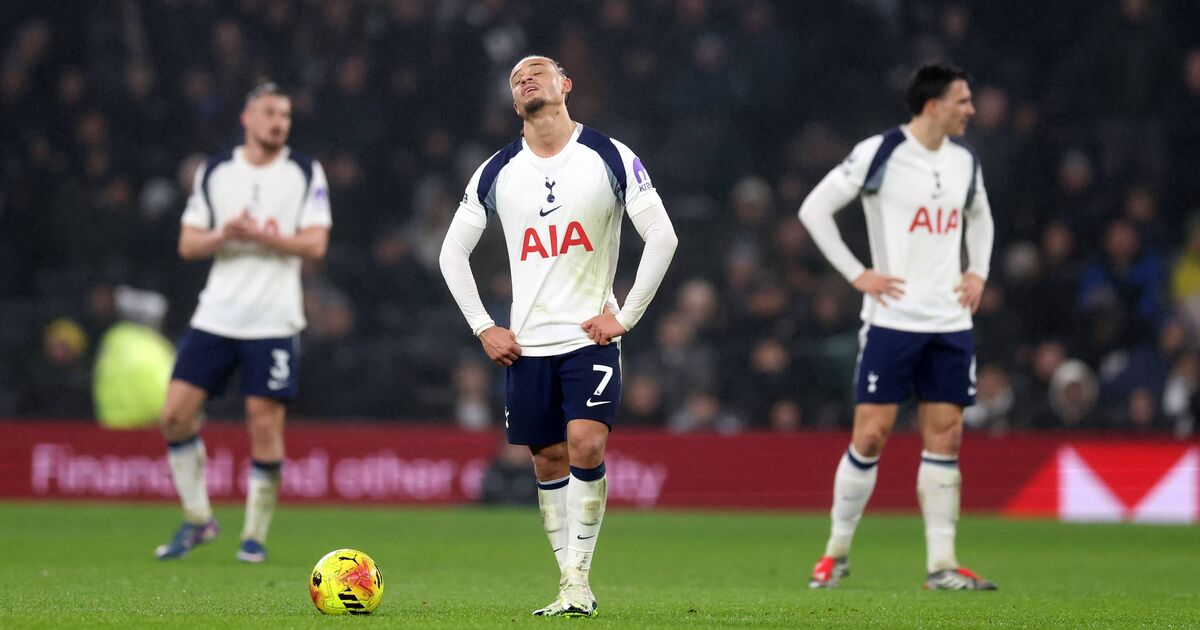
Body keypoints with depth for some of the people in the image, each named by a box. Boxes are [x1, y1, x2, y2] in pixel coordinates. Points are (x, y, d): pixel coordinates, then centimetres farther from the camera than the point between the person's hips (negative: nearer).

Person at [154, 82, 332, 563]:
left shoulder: (305, 174, 3)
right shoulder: (215, 172, 9)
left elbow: (316, 245, -5)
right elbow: (188, 244, 7)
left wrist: (261, 234, -17)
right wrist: (224, 235, -13)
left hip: (273, 321, -2)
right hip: (215, 318, 3)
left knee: (265, 424, -7)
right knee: (176, 415, -6)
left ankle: (255, 534, 7)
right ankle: (197, 519, 10)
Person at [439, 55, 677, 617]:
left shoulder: (610, 158, -3)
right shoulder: (497, 172, 6)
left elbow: (662, 236, -3)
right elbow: (453, 253, 14)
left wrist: (626, 316, -7)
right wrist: (482, 328, 5)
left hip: (591, 337, -3)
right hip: (526, 343, 3)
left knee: (586, 445, -19)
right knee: (549, 461, 4)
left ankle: (579, 575, -11)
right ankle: (571, 586, 10)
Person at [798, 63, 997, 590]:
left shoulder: (964, 162, 10)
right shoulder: (879, 153, -8)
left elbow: (979, 218, 29)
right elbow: (814, 209, -6)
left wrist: (978, 272, 13)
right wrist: (857, 274, -9)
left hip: (950, 321, 5)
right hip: (892, 317, -5)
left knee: (944, 437, 2)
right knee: (871, 434, -5)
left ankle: (941, 564, 4)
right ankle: (837, 551, 9)